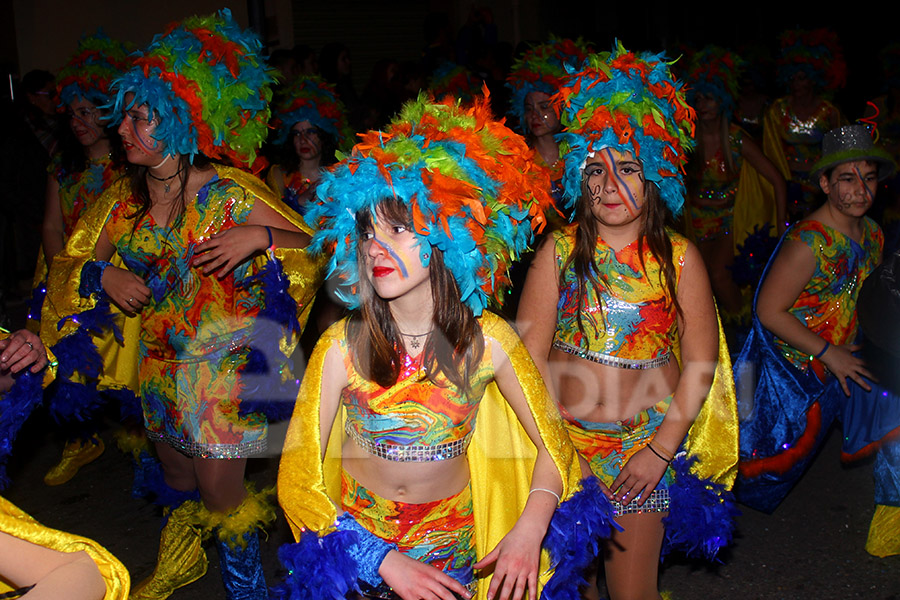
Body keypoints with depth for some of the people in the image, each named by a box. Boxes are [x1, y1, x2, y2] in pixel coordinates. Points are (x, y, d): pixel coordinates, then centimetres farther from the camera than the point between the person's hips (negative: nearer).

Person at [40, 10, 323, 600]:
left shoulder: (230, 194, -16)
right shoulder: (125, 200, 0)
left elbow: (319, 246, -15)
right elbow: (72, 263, 11)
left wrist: (258, 236, -31)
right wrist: (104, 276, -10)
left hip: (225, 367, -5)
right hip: (160, 366, 6)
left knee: (220, 492, 1)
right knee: (178, 480, 23)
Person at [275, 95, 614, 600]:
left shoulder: (488, 341, -15)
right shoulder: (343, 346, -18)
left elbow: (552, 443, -4)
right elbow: (296, 479, -15)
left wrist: (530, 529, -20)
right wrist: (383, 560, -23)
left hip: (452, 547, 1)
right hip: (357, 543, 0)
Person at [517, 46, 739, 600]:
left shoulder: (680, 258, -5)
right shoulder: (559, 252, -5)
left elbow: (700, 366, -4)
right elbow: (529, 355, -5)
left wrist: (659, 452, -8)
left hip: (647, 443, 0)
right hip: (564, 438, 1)